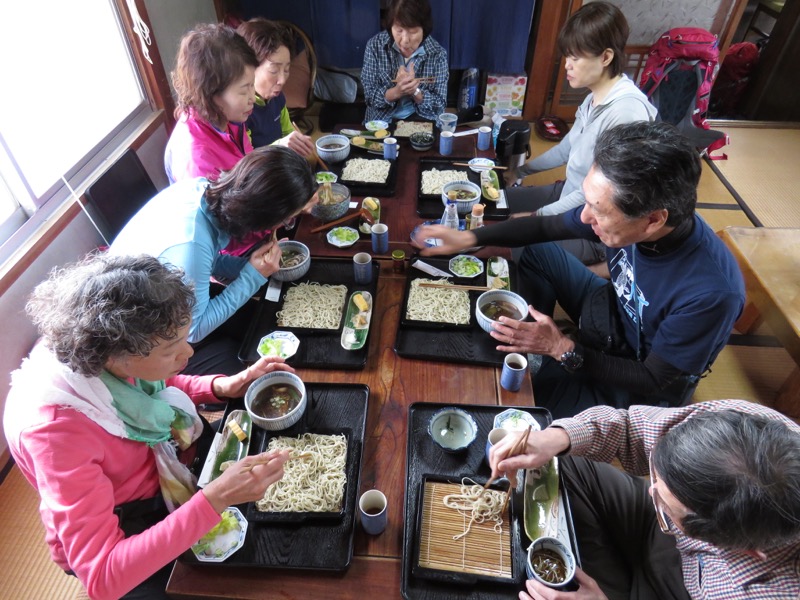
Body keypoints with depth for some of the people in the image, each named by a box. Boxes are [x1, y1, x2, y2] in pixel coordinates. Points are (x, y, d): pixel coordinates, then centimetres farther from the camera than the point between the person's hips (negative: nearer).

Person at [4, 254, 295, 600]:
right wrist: (215, 499, -45)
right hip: (119, 541, -5)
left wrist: (223, 387, -14)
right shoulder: (55, 428, -38)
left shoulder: (102, 357, -21)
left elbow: (155, 388, 4)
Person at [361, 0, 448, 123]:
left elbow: (439, 106, -7)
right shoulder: (375, 45, -9)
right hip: (381, 121, 0)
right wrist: (397, 91, -27)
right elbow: (370, 97, -8)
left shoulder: (438, 54, -9)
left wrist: (414, 91, -25)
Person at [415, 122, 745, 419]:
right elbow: (546, 226, -6)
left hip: (638, 387, -5)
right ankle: (526, 338, 13)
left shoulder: (711, 293, -38)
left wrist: (562, 349, -31)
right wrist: (467, 238, -12)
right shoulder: (628, 217, -23)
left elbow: (657, 382, -25)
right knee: (539, 252, 0)